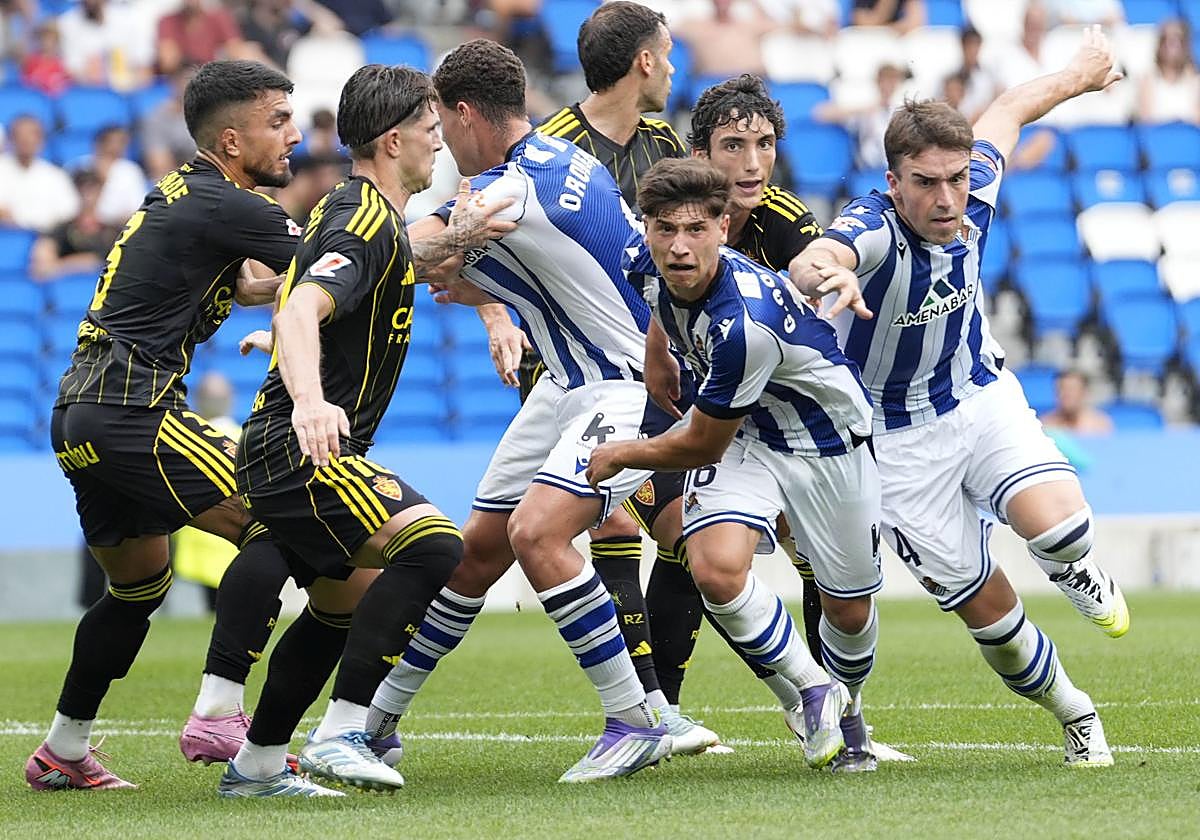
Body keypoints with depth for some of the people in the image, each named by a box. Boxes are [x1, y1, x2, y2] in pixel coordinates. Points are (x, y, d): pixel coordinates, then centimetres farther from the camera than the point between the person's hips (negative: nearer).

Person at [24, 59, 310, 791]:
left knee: (140, 585, 22)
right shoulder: (220, 206, -12)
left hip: (84, 420, 10)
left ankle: (62, 753, 28)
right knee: (271, 526, -12)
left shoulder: (186, 196, 18)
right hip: (131, 409, -10)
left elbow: (231, 285, 37)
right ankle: (218, 713, -17)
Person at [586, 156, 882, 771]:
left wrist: (618, 457, -9)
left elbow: (702, 446, -23)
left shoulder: (745, 322, -39)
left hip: (827, 442, -5)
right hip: (742, 433, 5)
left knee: (848, 611, 9)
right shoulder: (645, 262, -19)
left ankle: (846, 707, 44)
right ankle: (814, 691, 0)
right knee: (716, 568, -23)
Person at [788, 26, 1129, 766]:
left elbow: (1007, 113, 8)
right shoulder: (873, 227, -30)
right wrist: (821, 273, -80)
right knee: (983, 604, 0)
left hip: (983, 395, 3)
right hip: (900, 436, -3)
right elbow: (812, 261, -55)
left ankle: (1075, 571, 12)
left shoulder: (975, 196, -14)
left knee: (1057, 522, -26)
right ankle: (1074, 714, 27)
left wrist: (1080, 74, 27)